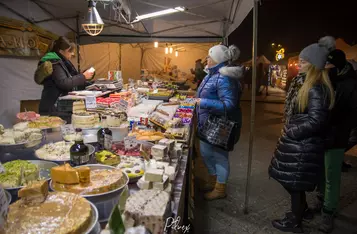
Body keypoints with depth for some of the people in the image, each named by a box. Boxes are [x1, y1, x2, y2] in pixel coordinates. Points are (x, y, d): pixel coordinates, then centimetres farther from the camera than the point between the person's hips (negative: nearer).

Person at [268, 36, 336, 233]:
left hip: (303, 145, -9)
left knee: (295, 182, 5)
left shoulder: (317, 89, -21)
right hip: (298, 141, 9)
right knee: (293, 180, 22)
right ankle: (302, 209, 43)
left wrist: (290, 133, -16)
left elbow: (316, 121, -25)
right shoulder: (303, 83, 9)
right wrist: (289, 131, 6)